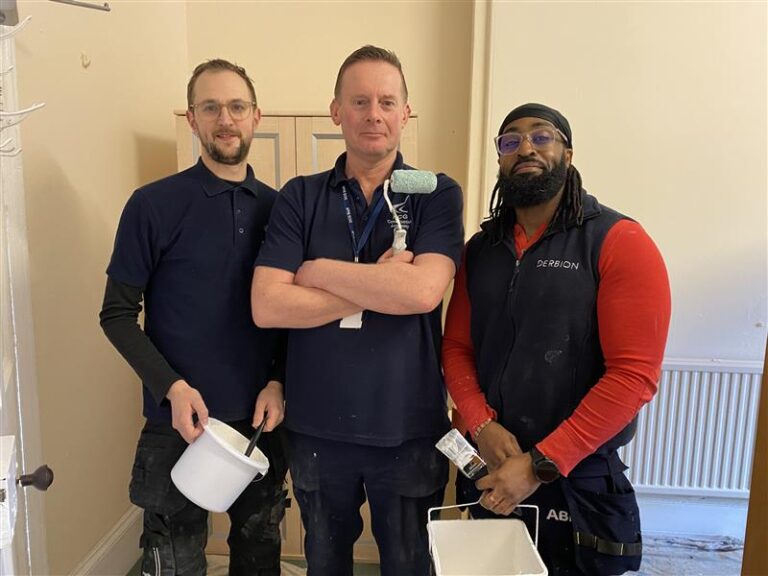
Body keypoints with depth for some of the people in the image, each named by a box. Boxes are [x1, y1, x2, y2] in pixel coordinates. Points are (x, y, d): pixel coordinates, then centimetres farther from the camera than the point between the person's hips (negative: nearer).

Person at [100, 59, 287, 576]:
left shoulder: (277, 206, 3)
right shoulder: (153, 205, -8)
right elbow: (118, 314, -6)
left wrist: (279, 383, -6)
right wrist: (172, 387, -17)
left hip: (263, 418, 4)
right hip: (180, 421, -3)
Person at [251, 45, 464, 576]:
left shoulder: (438, 195, -5)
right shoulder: (300, 197, -2)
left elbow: (423, 290, -22)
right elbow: (267, 306, -14)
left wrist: (319, 271, -14)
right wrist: (381, 289, -18)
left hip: (408, 427, -1)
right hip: (316, 426, 2)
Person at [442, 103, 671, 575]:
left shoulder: (620, 243, -12)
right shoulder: (481, 248, 4)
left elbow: (634, 373, -18)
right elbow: (457, 346, 4)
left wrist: (541, 465, -19)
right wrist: (483, 427, -13)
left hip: (577, 479, -4)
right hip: (491, 472, 5)